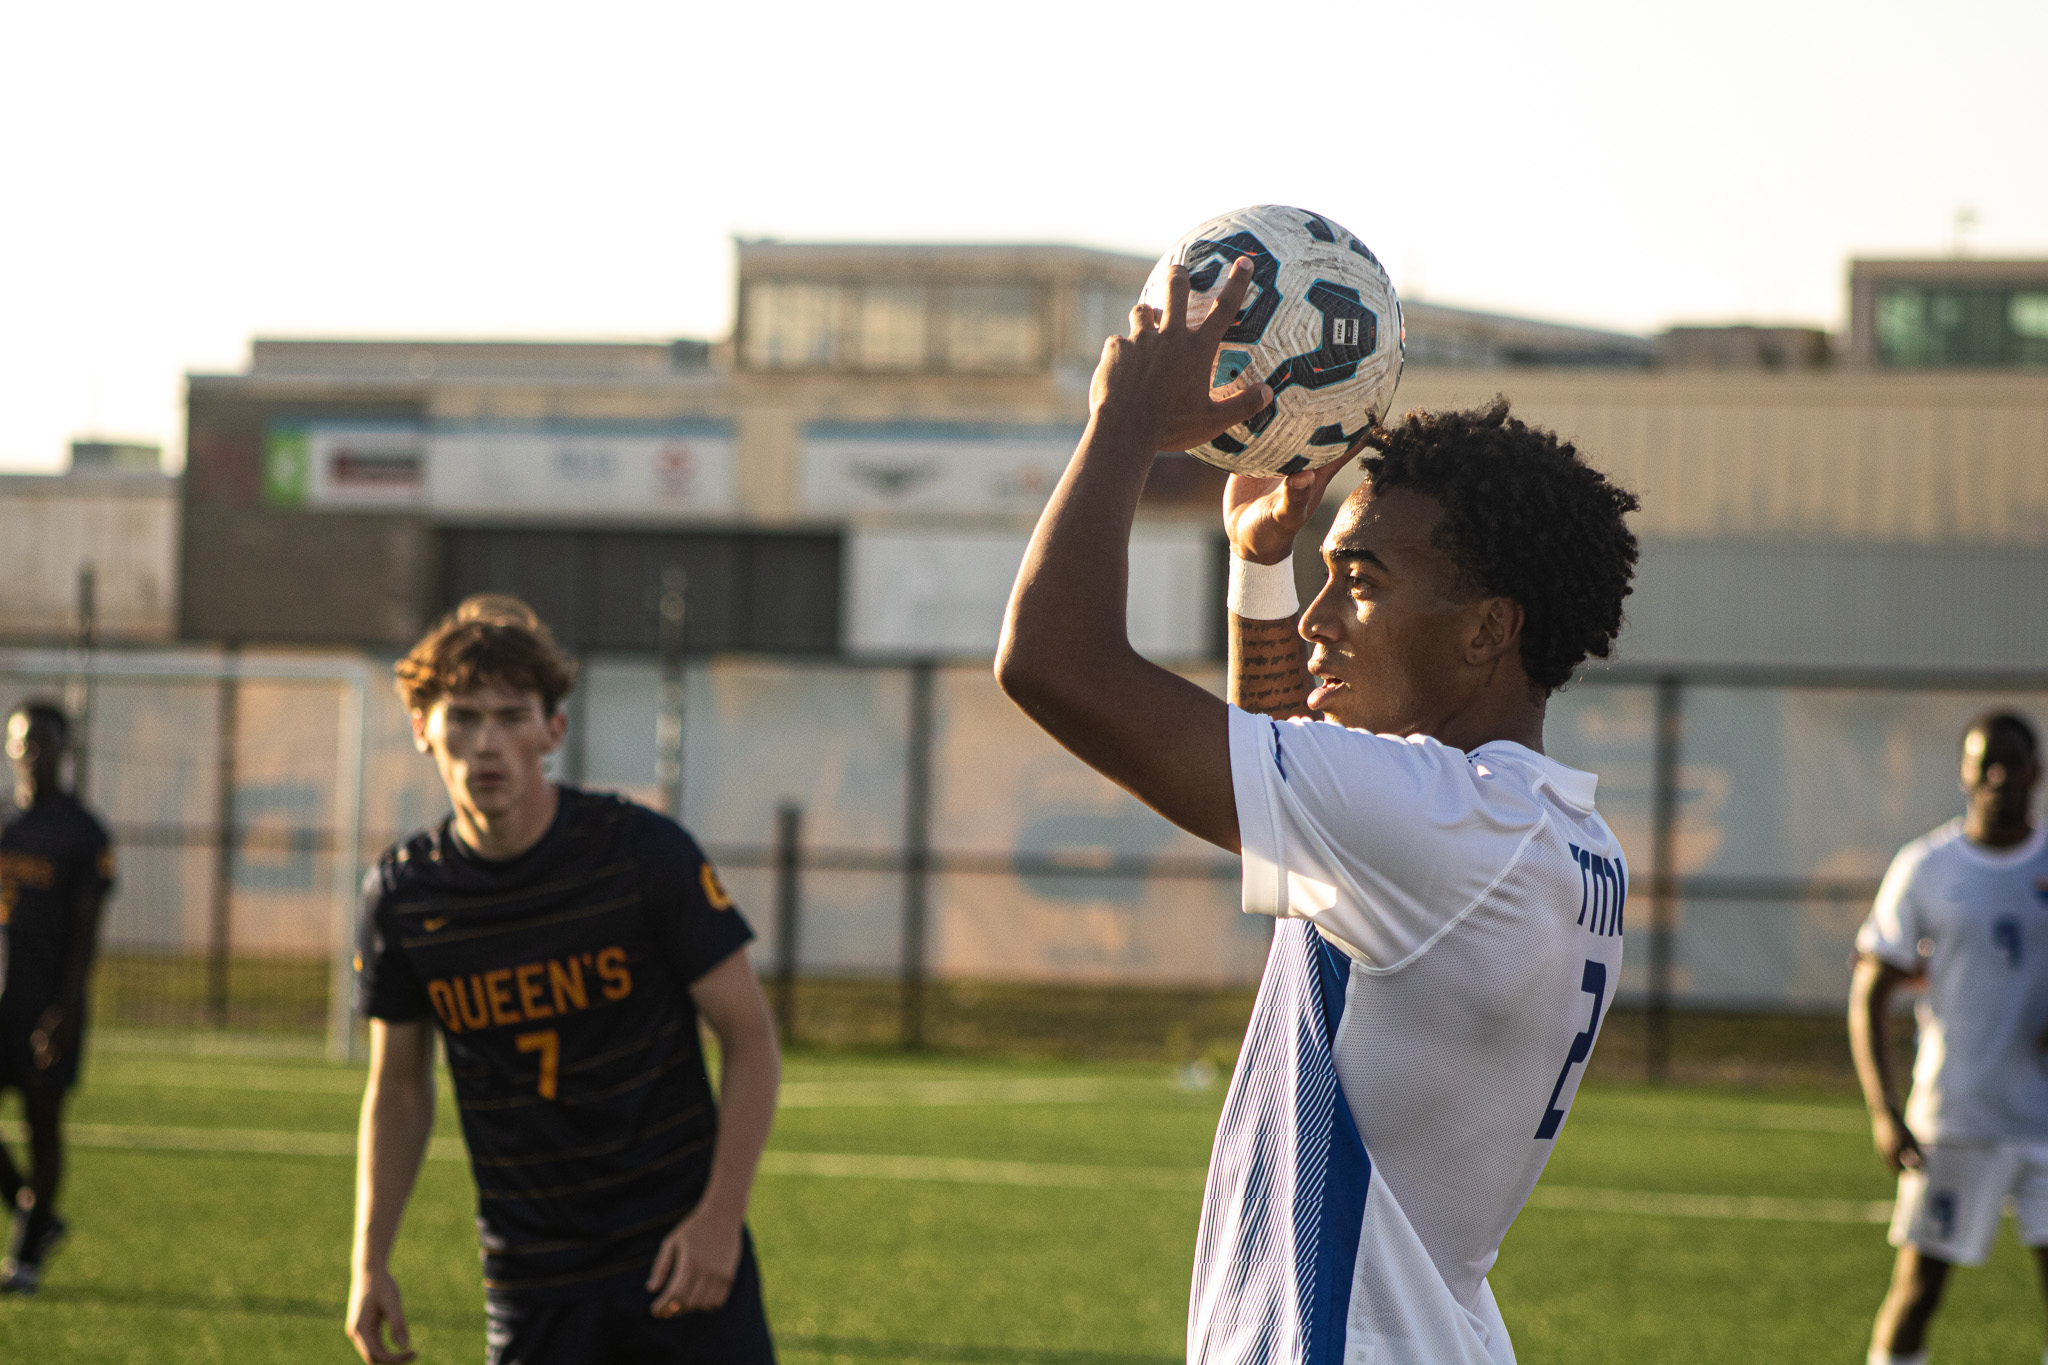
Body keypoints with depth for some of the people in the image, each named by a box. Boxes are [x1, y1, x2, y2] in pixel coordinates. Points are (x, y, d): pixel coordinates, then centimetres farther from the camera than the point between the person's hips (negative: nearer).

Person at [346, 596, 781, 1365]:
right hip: (531, 1285, 2)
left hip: (678, 1249, -2)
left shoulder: (644, 853, -9)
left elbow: (750, 1039, -4)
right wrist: (369, 1260, 5)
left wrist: (720, 1214, -13)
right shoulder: (402, 897, -1)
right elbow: (399, 1086, 12)